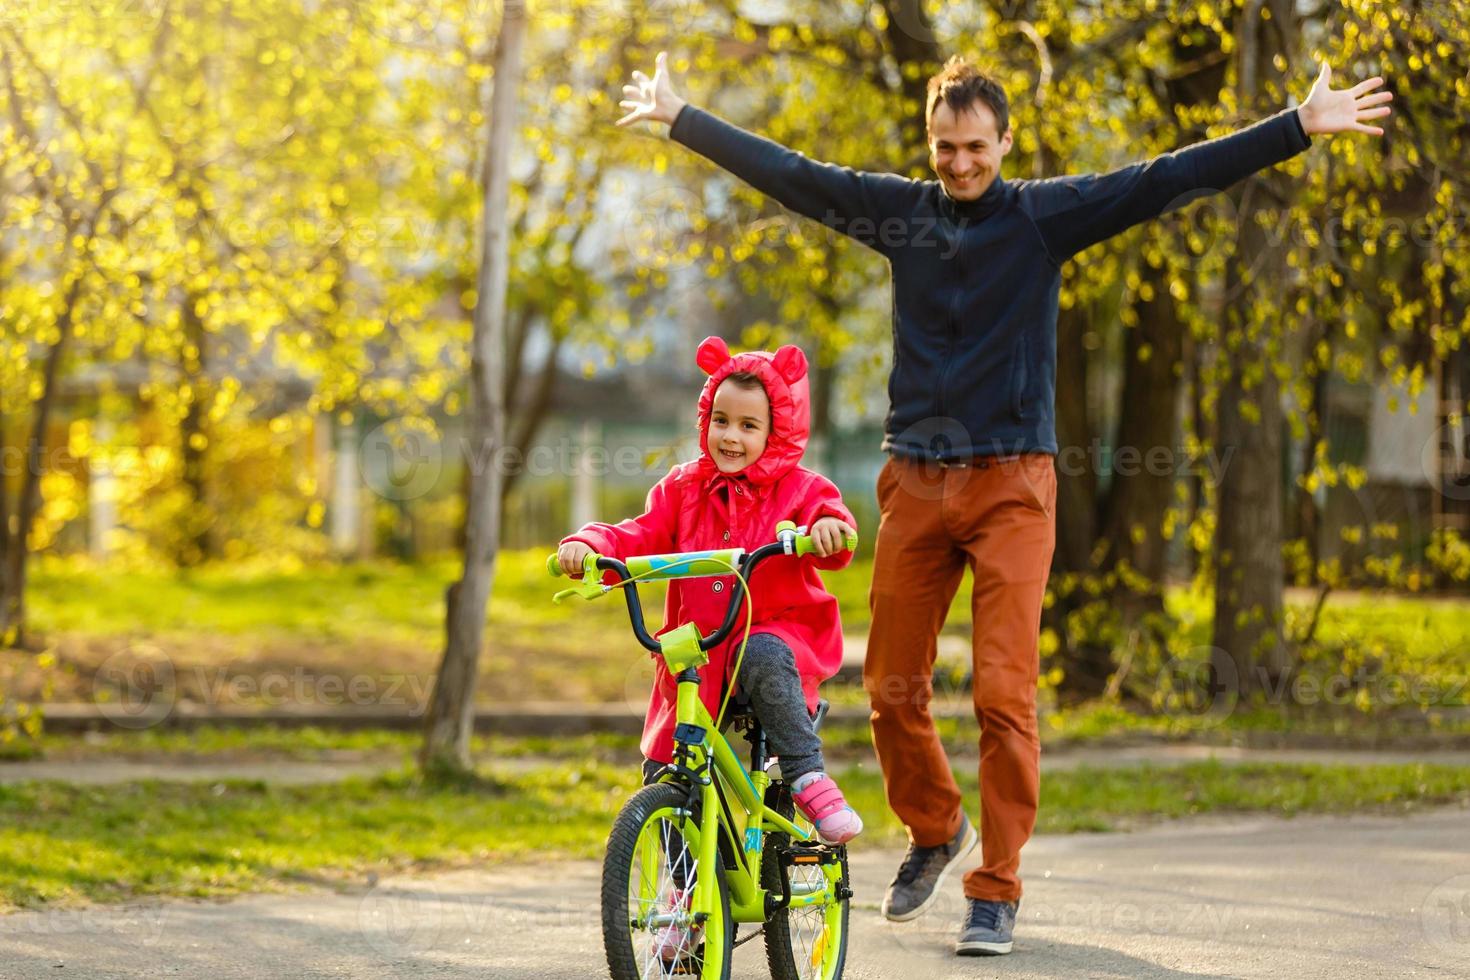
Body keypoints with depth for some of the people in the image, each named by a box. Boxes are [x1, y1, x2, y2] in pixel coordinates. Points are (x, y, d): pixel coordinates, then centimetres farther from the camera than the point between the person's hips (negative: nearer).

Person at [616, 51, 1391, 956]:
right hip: (914, 478, 3)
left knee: (1004, 693, -8)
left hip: (1011, 482, -3)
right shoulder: (899, 209, 7)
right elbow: (781, 170, 15)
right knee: (892, 686, 7)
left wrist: (1303, 127, -11)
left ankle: (997, 889, 0)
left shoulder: (1044, 214, 0)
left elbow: (1172, 178, -5)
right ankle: (934, 830, 33)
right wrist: (678, 117, 20)